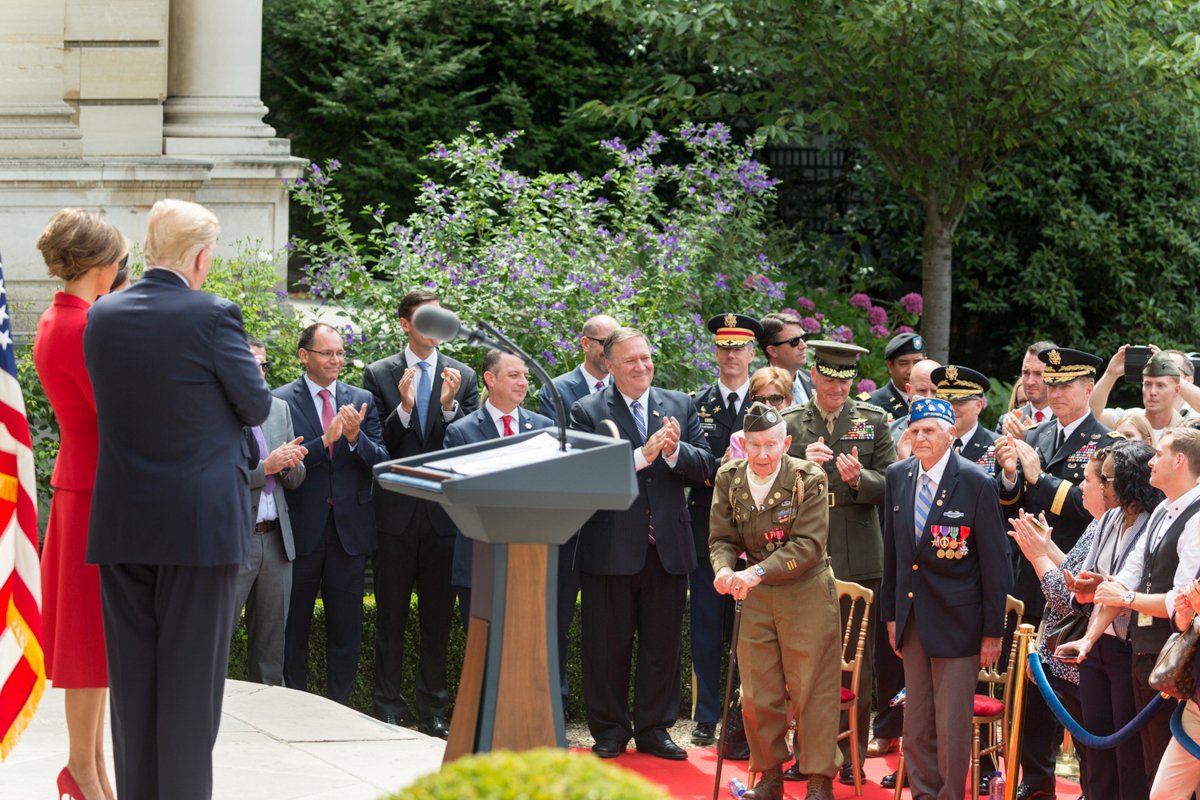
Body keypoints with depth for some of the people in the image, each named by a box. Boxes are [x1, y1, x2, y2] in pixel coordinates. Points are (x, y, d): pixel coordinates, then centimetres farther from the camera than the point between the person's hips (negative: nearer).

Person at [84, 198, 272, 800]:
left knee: (132, 675, 10)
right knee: (191, 675, 1)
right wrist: (244, 370, 19)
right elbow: (256, 407, -2)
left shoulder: (102, 317, 2)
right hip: (200, 519, -4)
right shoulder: (212, 316, -13)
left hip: (121, 523, 5)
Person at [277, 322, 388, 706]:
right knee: (294, 628, 6)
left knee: (345, 628, 6)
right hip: (301, 527, -3)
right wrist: (325, 440, -25)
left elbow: (381, 462, 1)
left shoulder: (362, 401, 9)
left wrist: (355, 437, -17)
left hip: (349, 528, 3)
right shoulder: (281, 401, -3)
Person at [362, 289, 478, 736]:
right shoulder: (379, 376, 3)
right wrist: (404, 408, -19)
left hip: (443, 511, 2)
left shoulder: (463, 377, 8)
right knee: (391, 617, 3)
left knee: (438, 618, 5)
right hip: (396, 511, -2)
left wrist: (450, 406, -16)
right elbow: (375, 446, -3)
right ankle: (389, 709, 9)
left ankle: (433, 709, 10)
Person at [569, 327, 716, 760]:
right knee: (607, 645, 5)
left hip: (667, 546, 3)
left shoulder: (680, 407, 9)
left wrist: (674, 451, -17)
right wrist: (642, 456, -24)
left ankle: (653, 729, 19)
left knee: (662, 644, 9)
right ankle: (609, 730, 16)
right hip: (611, 548, -3)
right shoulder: (588, 412, -3)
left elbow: (705, 466, 3)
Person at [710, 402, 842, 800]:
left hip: (806, 593, -4)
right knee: (757, 693, 7)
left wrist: (758, 572, -30)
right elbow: (721, 538, 2)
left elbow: (808, 545, -19)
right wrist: (724, 569, -21)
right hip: (755, 600, 4)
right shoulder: (729, 479, -1)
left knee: (812, 690, -1)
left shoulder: (808, 479, -13)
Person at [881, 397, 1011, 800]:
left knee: (952, 725, -1)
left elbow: (994, 563, -8)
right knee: (916, 724, 12)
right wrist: (891, 613, 10)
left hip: (956, 621, -5)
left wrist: (993, 631, -8)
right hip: (912, 619, 5)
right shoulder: (898, 476, 5)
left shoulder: (977, 484, -11)